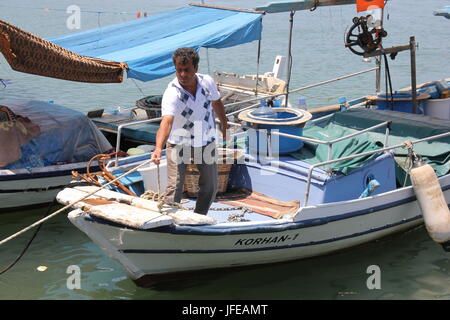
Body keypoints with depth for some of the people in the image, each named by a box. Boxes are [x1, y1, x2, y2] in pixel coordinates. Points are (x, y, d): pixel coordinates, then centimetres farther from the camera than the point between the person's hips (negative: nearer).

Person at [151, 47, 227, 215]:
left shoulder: (207, 82, -13)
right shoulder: (172, 93, -28)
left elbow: (216, 102, 9)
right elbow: (166, 121, -43)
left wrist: (224, 124, 23)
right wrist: (158, 148, -59)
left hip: (206, 142, 5)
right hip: (179, 143, -4)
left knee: (210, 187, 13)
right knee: (174, 188, -14)